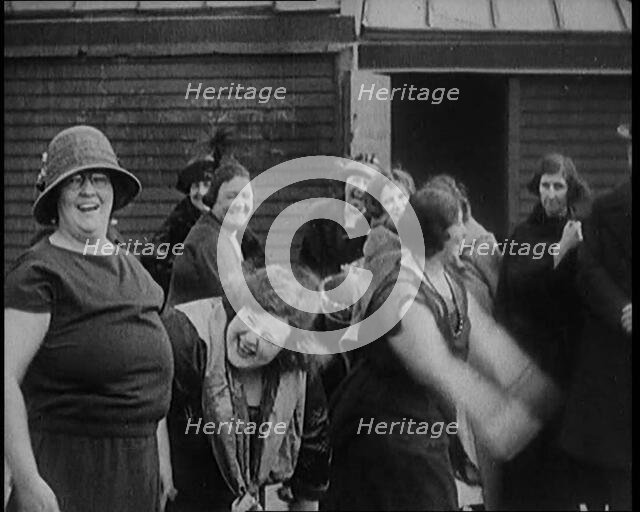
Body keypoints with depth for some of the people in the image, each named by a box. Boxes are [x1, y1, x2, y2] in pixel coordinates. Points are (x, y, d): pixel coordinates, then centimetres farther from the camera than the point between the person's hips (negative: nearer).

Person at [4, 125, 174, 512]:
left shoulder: (134, 271, 15)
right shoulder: (38, 273, -8)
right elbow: (7, 379, -16)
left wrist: (161, 459, 18)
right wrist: (26, 480, -21)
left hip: (139, 472, 6)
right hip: (66, 469, -6)